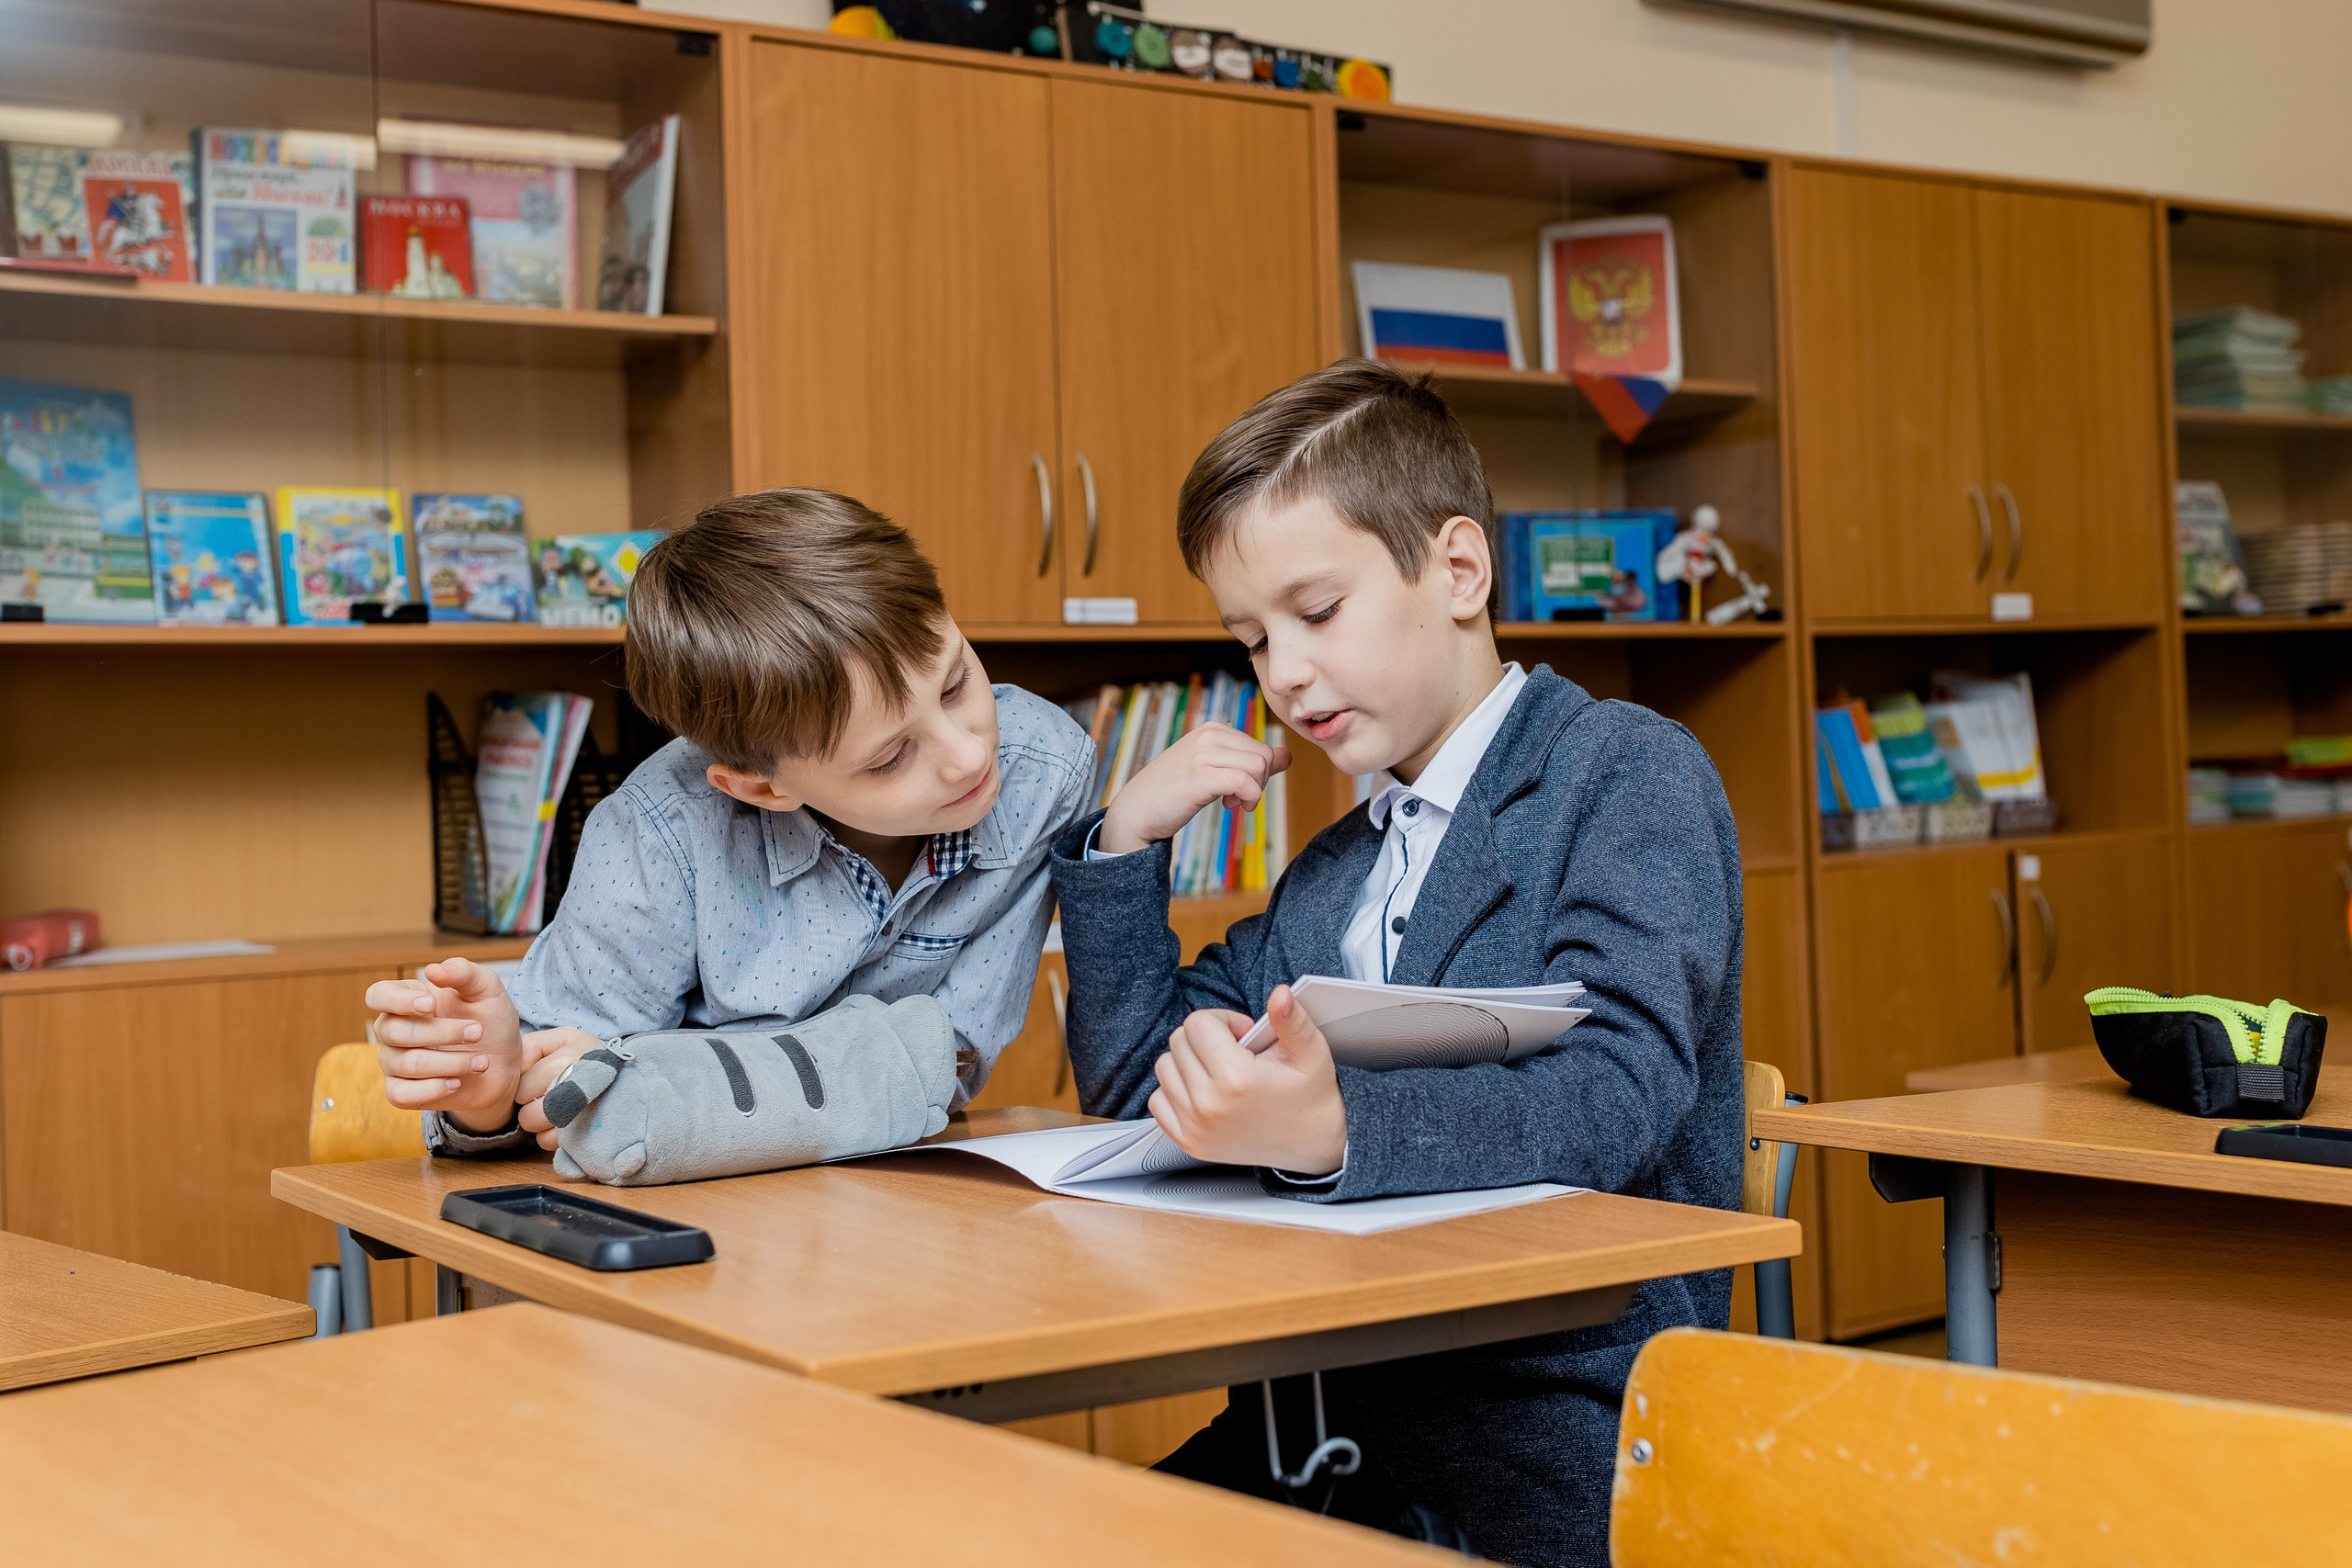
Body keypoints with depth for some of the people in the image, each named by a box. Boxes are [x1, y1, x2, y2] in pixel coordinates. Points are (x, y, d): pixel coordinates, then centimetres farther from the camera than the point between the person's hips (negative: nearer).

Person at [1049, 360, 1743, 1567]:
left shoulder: (1632, 777, -3)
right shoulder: (1329, 876, 19)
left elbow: (1611, 1100, -19)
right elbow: (1132, 1085, 24)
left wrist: (1330, 1131, -36)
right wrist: (1124, 841, 12)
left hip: (1549, 1436, -7)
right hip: (1322, 1416, 7)